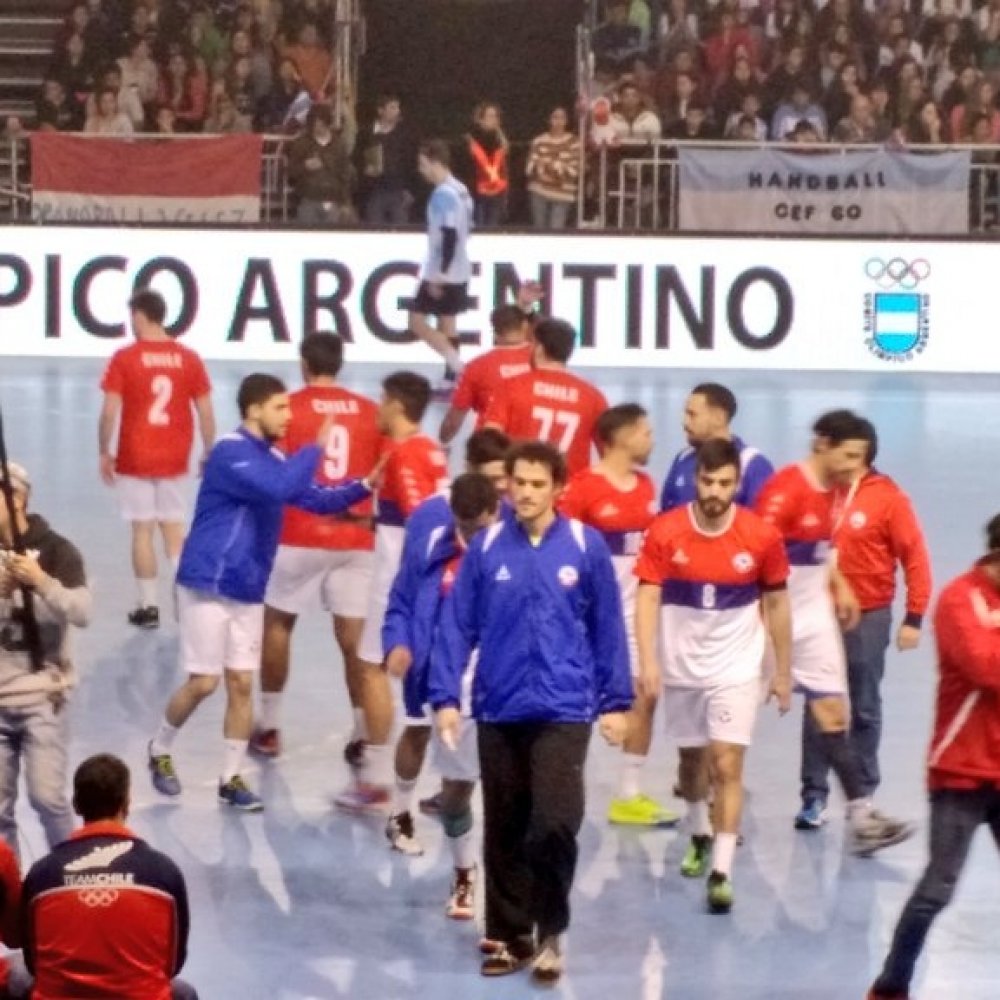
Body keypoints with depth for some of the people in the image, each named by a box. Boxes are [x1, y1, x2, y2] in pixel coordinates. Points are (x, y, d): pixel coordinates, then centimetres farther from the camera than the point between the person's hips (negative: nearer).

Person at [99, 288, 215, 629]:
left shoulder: (124, 359, -9)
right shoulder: (189, 358, 0)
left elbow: (110, 412, -10)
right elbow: (206, 413, 2)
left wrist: (104, 452, 2)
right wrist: (208, 454, 12)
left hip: (135, 460, -3)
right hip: (175, 460, 3)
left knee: (143, 529, 5)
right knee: (174, 528, 12)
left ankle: (148, 606, 8)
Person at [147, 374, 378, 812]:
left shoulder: (273, 458, 9)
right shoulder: (230, 453, -19)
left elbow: (314, 498, 12)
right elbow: (278, 488, -33)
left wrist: (363, 487, -2)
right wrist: (317, 447, -24)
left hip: (248, 591, 8)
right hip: (208, 585, -8)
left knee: (242, 684, 5)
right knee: (203, 683, -2)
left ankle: (231, 779, 13)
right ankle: (159, 751, 22)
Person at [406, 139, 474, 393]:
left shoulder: (443, 194, -19)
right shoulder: (460, 190, 10)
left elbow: (449, 236, -24)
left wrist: (440, 274, -23)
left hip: (442, 273, -9)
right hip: (458, 272, 9)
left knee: (417, 320, -2)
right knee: (447, 323, 12)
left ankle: (457, 364, -11)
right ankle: (451, 380, 11)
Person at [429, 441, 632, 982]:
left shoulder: (586, 545, -3)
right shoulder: (486, 546, -1)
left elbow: (608, 627, 3)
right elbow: (459, 626, 1)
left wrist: (615, 701, 4)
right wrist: (445, 696, -4)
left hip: (563, 710, -2)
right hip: (499, 710, 2)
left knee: (554, 824, -12)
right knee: (504, 831, 10)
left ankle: (550, 933, 8)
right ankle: (509, 935, 25)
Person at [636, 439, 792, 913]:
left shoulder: (762, 537, -9)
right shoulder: (665, 532, -10)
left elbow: (777, 604, 2)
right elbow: (647, 597, -12)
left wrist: (783, 672, 5)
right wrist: (648, 660, -25)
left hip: (735, 670, -2)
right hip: (681, 667, 2)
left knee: (727, 765, -12)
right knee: (692, 758, 19)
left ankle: (721, 872, -13)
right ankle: (700, 836, 45)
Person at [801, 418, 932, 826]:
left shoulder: (888, 498, -8)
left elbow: (914, 557, -6)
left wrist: (914, 618, -8)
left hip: (868, 617, -2)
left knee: (864, 708, 10)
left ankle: (863, 792, 22)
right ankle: (815, 795, 8)